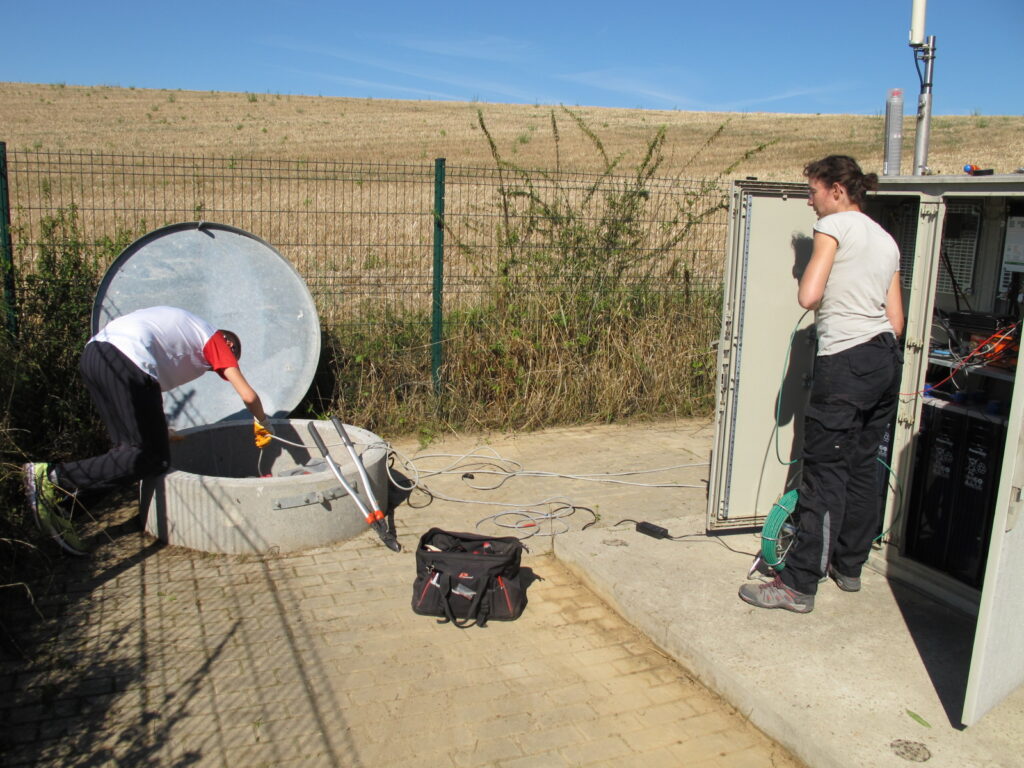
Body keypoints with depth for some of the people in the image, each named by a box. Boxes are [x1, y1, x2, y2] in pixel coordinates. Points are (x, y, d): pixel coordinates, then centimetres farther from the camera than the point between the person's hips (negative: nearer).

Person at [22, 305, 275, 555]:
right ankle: (53, 477, -11)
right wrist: (263, 424, 29)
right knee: (153, 458, -4)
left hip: (92, 354, 9)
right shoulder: (216, 339, 16)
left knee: (128, 448, 13)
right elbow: (248, 395, 10)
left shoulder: (185, 327, 35)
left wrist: (159, 431, 34)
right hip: (127, 362, -9)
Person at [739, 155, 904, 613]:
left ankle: (799, 585, -1)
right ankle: (849, 565, 29)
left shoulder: (834, 226, -5)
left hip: (845, 364, -9)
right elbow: (896, 320, 15)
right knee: (862, 467, 16)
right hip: (887, 358, 9)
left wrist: (823, 308, 5)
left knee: (824, 474, -6)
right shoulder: (886, 240, 18)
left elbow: (808, 297, -16)